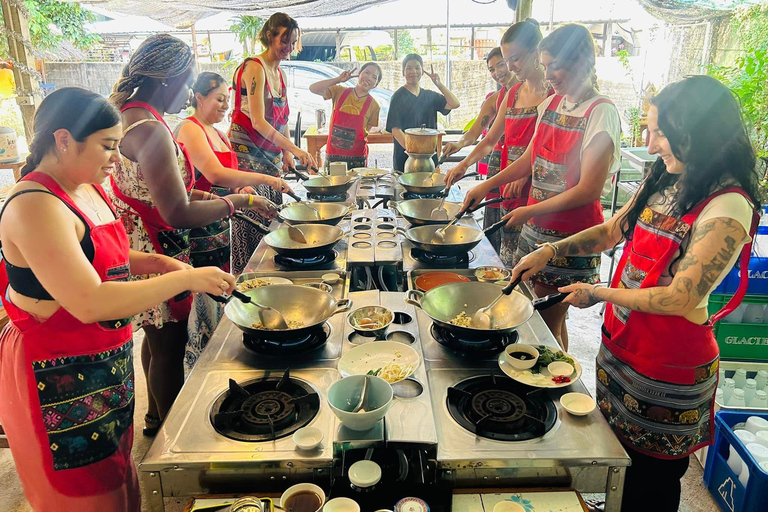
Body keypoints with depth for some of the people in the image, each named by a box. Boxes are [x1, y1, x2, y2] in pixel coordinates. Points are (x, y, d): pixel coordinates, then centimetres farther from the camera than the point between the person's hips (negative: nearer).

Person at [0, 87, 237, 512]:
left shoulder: (88, 189, 5)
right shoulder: (35, 206, -24)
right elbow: (90, 304, -33)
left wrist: (153, 262, 2)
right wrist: (185, 279, -27)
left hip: (106, 365, 8)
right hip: (59, 379, -8)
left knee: (116, 474, 22)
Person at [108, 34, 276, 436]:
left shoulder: (126, 115, 7)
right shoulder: (150, 131, -25)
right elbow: (178, 214, -28)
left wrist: (205, 197, 12)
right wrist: (239, 201, -18)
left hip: (139, 248, 10)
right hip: (157, 256, -10)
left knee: (157, 338, 25)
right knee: (169, 347, 7)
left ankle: (157, 417, 45)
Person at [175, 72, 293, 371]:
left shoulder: (216, 133, 17)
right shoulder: (190, 129, -12)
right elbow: (215, 174, -26)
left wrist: (243, 188, 2)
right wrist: (264, 179, -27)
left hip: (219, 229, 9)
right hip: (198, 232, -9)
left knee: (220, 299, 14)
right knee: (202, 304, -4)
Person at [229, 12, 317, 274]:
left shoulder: (278, 72, 14)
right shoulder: (254, 68, -13)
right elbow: (258, 122, -21)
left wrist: (285, 153, 9)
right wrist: (294, 149, -26)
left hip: (270, 156, 9)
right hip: (246, 154, -9)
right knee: (251, 223, -7)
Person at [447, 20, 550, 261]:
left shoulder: (553, 93, -7)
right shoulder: (512, 93, 15)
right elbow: (491, 138, 21)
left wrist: (526, 172, -22)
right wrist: (464, 164, 10)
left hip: (534, 188, -7)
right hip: (507, 185, 7)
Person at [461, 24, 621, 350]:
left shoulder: (601, 113, -13)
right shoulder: (551, 104, 10)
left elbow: (589, 190, -17)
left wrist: (530, 211, -14)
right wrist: (488, 185, 10)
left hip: (570, 237, -7)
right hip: (536, 228, 7)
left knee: (547, 324, -1)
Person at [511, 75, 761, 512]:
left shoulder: (727, 209, -23)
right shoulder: (664, 182, 2)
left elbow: (680, 298, -24)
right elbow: (613, 231, 12)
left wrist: (598, 294, -13)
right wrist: (550, 251, 0)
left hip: (670, 367, -7)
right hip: (622, 343, 8)